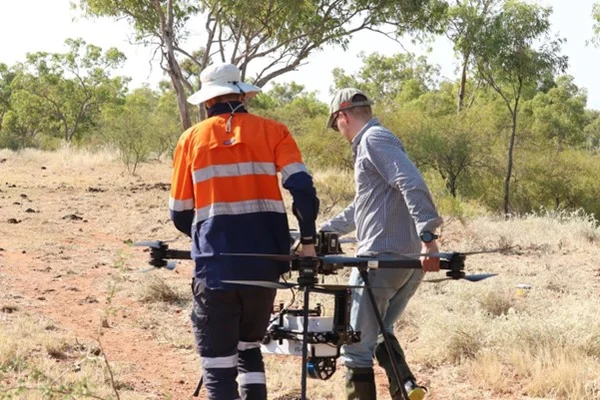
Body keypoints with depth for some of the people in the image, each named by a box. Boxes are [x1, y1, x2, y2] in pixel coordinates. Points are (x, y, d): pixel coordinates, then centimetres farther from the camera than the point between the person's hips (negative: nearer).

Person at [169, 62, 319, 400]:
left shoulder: (192, 139, 7)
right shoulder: (272, 131, 6)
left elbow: (180, 214, 10)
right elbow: (302, 187, -8)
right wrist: (309, 240, 2)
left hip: (215, 267, -2)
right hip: (263, 263, 2)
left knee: (218, 363, 3)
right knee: (249, 348, 23)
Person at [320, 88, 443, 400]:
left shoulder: (373, 140, -7)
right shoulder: (373, 142, 24)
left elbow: (413, 186, -23)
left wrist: (427, 237, -32)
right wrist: (321, 231, 43)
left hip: (381, 257, -10)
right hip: (410, 259, 10)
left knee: (356, 346, -2)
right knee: (379, 332, 22)